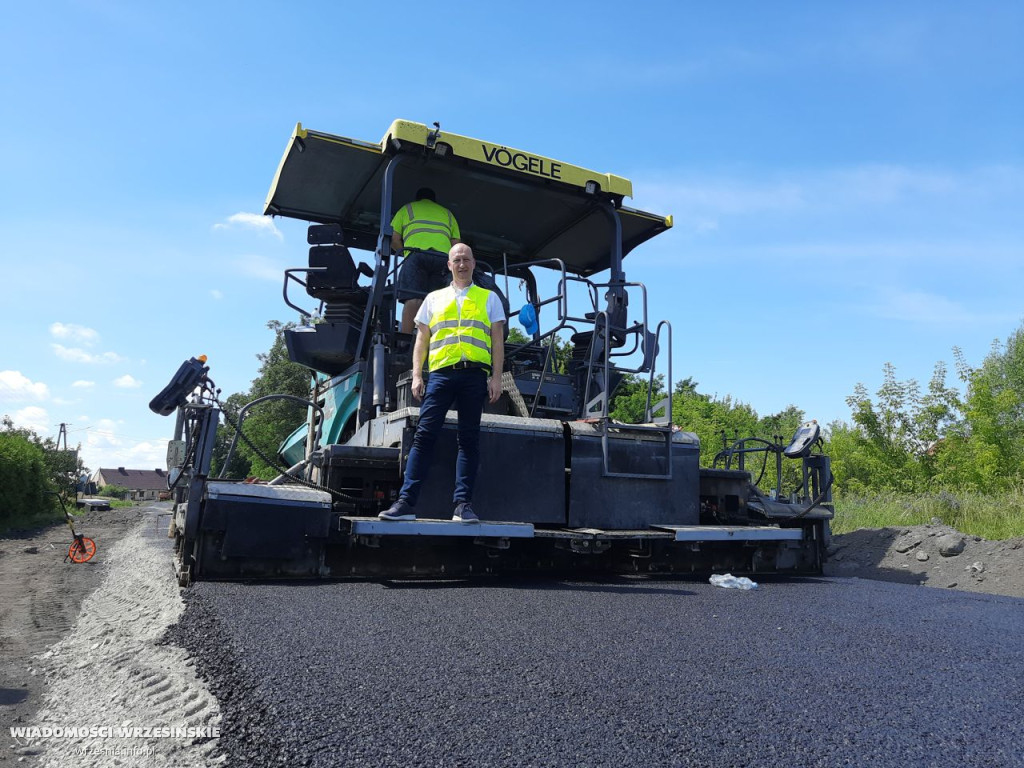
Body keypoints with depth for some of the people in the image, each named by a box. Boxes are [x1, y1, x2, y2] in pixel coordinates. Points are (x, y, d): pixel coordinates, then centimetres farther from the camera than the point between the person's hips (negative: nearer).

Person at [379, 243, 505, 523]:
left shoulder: (489, 298, 17)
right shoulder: (434, 298, 21)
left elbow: (497, 341, 10)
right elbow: (421, 340, 17)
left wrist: (496, 378, -1)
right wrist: (417, 376, 6)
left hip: (475, 374, -1)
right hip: (441, 372, 1)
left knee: (469, 439, -1)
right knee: (424, 435, -7)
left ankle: (463, 504, 0)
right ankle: (406, 502, -8)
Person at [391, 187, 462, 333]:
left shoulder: (407, 208, 28)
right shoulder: (447, 213, 35)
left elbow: (393, 239, 18)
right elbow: (456, 244, 22)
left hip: (416, 254, -2)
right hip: (443, 257, 2)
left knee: (413, 299, -13)